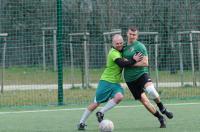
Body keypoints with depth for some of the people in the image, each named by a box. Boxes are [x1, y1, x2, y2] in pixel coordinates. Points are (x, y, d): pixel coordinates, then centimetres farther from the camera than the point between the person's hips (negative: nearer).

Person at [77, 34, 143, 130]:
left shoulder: (119, 51, 8)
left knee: (119, 96, -23)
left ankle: (101, 113, -9)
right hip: (106, 81, -7)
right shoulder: (113, 53, -18)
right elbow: (122, 64, -29)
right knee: (96, 103, -1)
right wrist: (133, 60, -26)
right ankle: (81, 123, 12)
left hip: (115, 83, 7)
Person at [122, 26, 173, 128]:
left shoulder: (139, 46, -6)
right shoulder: (124, 46, 13)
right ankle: (161, 118, 11)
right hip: (130, 79, 5)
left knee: (150, 90, -34)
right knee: (144, 101, -2)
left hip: (141, 74, -5)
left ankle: (162, 109, -10)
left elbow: (145, 63, -14)